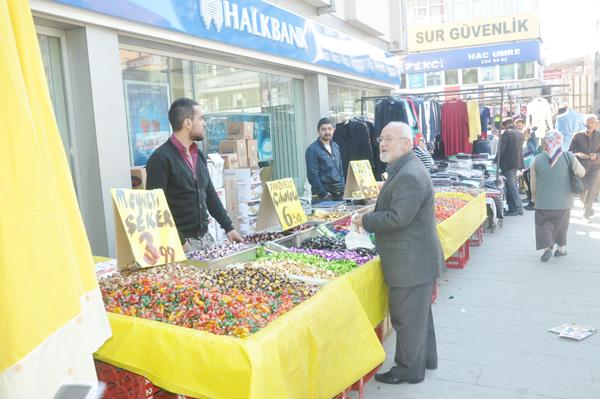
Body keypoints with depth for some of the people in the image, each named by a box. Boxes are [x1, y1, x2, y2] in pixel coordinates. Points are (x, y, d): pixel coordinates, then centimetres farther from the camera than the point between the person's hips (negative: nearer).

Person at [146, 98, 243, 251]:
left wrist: (228, 227, 9)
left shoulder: (198, 154, 10)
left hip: (205, 237, 7)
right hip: (180, 241, -7)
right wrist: (179, 242, -21)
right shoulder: (161, 158, -13)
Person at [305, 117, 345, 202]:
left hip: (338, 194, 6)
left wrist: (343, 189, 8)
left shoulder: (335, 146, 13)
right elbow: (313, 175, -12)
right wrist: (324, 194, -15)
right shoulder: (312, 150, -8)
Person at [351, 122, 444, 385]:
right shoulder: (404, 170, 11)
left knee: (407, 318, 4)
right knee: (418, 313, 23)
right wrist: (370, 217, 8)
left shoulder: (409, 176, -24)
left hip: (411, 262, -11)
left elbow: (397, 218, -27)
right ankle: (426, 358, 40)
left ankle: (409, 370, 20)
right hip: (416, 258, 11)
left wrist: (365, 220, -15)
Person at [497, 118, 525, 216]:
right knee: (513, 185, 14)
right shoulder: (520, 134, 12)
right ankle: (513, 208, 19)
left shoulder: (506, 134, -13)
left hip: (508, 163, -8)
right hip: (517, 162, 8)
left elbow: (501, 149, -14)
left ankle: (518, 208, -6)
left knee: (511, 186, -4)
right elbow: (520, 149, 17)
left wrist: (496, 161, -3)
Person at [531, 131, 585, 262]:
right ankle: (562, 247, 27)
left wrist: (534, 197, 14)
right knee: (561, 224, 18)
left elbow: (533, 182, 1)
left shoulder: (537, 159, -5)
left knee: (543, 223, 10)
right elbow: (581, 173, -5)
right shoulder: (568, 157, -10)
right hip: (563, 201, 1)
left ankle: (547, 247, -6)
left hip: (543, 201, -1)